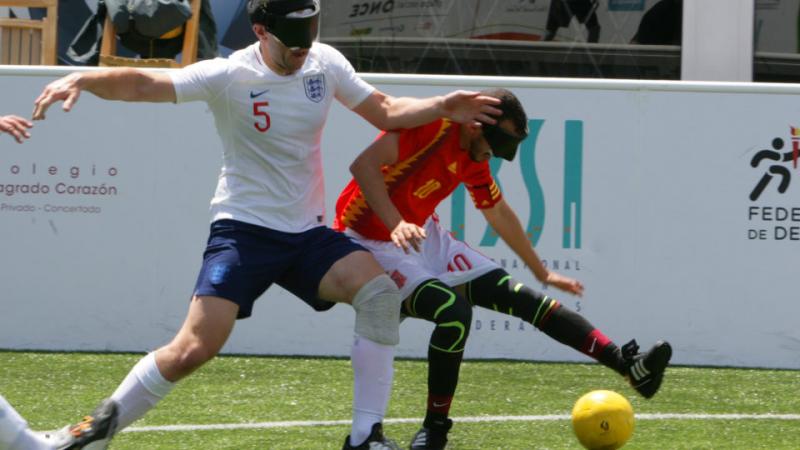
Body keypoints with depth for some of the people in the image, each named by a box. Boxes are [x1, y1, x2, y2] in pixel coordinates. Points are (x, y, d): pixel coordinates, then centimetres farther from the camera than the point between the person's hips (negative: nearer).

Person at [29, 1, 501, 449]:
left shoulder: (325, 62, 1)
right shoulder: (230, 76, -15)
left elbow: (385, 110, 15)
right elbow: (142, 84, -26)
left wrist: (441, 108, -2)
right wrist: (82, 80, -43)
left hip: (309, 232, 4)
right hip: (244, 230, -4)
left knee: (380, 291, -20)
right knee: (193, 349, -17)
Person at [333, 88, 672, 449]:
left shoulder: (473, 161, 5)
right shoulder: (435, 124, -23)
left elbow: (498, 213, 22)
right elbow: (364, 165, -33)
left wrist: (542, 273, 29)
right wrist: (396, 224, -45)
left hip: (424, 237, 8)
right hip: (371, 241, -8)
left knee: (515, 295, -2)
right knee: (454, 311, -30)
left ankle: (629, 366, -5)